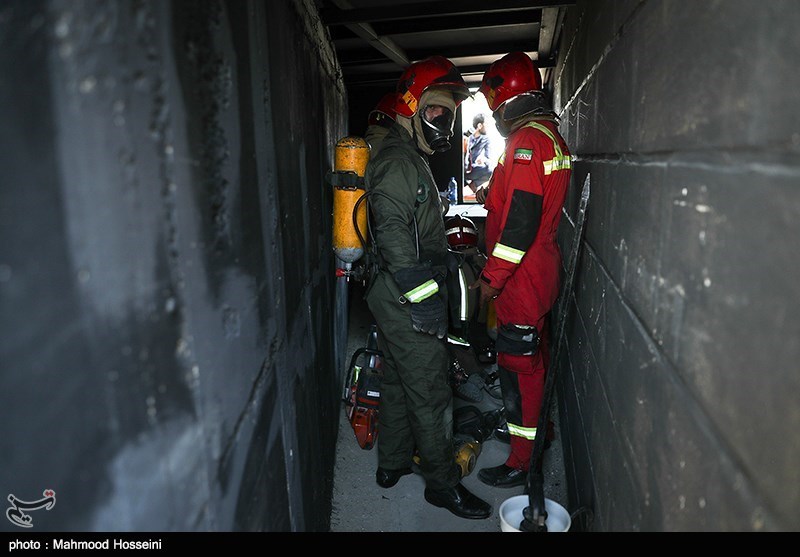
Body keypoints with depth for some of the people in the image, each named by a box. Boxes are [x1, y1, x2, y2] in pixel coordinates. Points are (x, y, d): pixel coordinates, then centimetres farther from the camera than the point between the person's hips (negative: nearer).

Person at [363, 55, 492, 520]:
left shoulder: (411, 160, 18)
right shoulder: (398, 163, -16)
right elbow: (394, 237, -25)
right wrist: (425, 297, -25)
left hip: (395, 299, 11)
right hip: (407, 301, -11)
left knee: (399, 381, 20)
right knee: (430, 392, 1)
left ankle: (393, 463, 36)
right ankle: (443, 483, 17)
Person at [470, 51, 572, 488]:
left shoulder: (526, 141, -18)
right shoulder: (549, 135, 15)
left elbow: (521, 221, -25)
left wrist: (491, 277, -20)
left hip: (521, 278, -10)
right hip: (540, 272, 10)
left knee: (518, 365, -1)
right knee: (532, 358, 22)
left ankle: (520, 463, 12)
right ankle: (534, 430, 40)